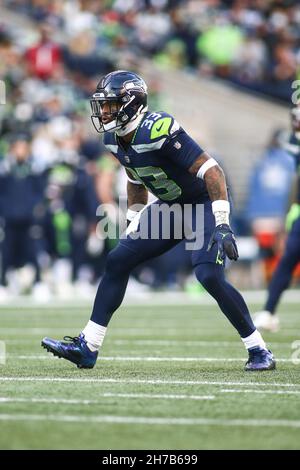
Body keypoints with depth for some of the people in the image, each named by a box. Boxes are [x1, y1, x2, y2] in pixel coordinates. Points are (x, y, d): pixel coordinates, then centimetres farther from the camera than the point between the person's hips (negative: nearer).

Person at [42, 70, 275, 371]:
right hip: (169, 206, 9)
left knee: (209, 275, -24)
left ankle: (259, 351, -9)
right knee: (117, 261, 2)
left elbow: (211, 171, -29)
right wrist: (132, 224, 18)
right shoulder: (114, 139, -1)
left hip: (203, 204, -9)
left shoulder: (159, 130, -28)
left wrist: (222, 225, -34)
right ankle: (87, 348, 7)